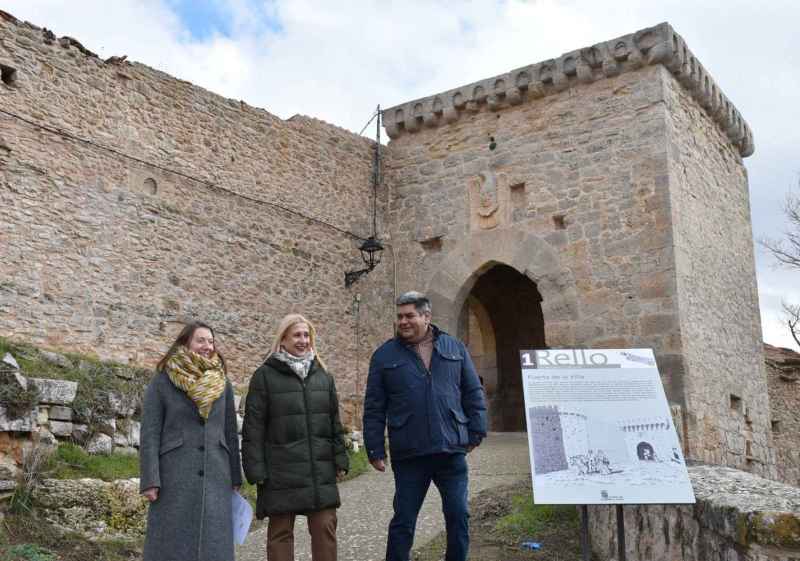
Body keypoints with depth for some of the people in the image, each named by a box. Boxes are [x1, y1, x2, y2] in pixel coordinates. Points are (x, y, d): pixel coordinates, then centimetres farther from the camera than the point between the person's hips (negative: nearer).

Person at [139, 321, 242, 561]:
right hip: (175, 476, -3)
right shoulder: (161, 382, 0)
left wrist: (235, 478, 10)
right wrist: (150, 480, -11)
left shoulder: (223, 384, 10)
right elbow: (150, 434, -4)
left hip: (215, 477, 3)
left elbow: (230, 433, 12)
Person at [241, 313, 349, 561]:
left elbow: (334, 422, 14)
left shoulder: (322, 376, 11)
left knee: (325, 529, 4)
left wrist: (340, 459, 8)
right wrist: (256, 470, -9)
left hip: (321, 471, 4)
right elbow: (253, 428, -5)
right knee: (280, 532, 5)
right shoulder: (265, 376, -2)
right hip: (281, 473, -3)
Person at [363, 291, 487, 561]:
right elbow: (374, 408, 3)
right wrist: (375, 450, -1)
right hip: (408, 455, -1)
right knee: (403, 521, 6)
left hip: (452, 451, 1)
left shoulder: (455, 348, 7)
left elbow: (474, 394, 10)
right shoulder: (385, 355, 3)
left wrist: (476, 433, 4)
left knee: (458, 516, 7)